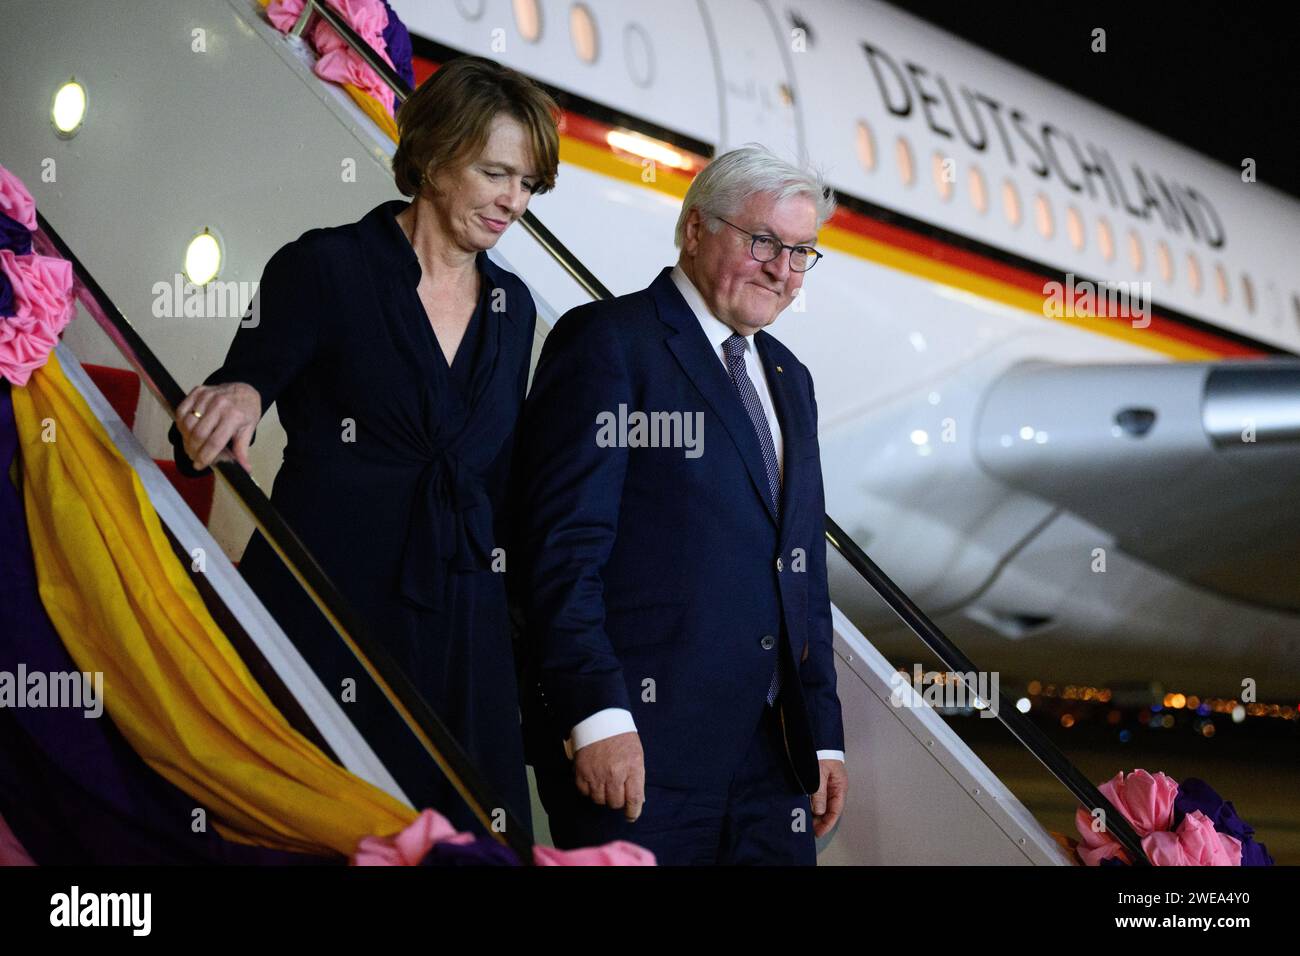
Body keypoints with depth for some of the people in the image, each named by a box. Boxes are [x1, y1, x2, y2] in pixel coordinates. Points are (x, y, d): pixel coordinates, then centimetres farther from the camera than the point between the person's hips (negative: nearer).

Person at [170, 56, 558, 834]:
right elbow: (208, 439, -7)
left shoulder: (513, 306, 10)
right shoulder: (325, 267, -5)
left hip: (461, 628, 5)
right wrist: (234, 401, -31)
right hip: (323, 620, -5)